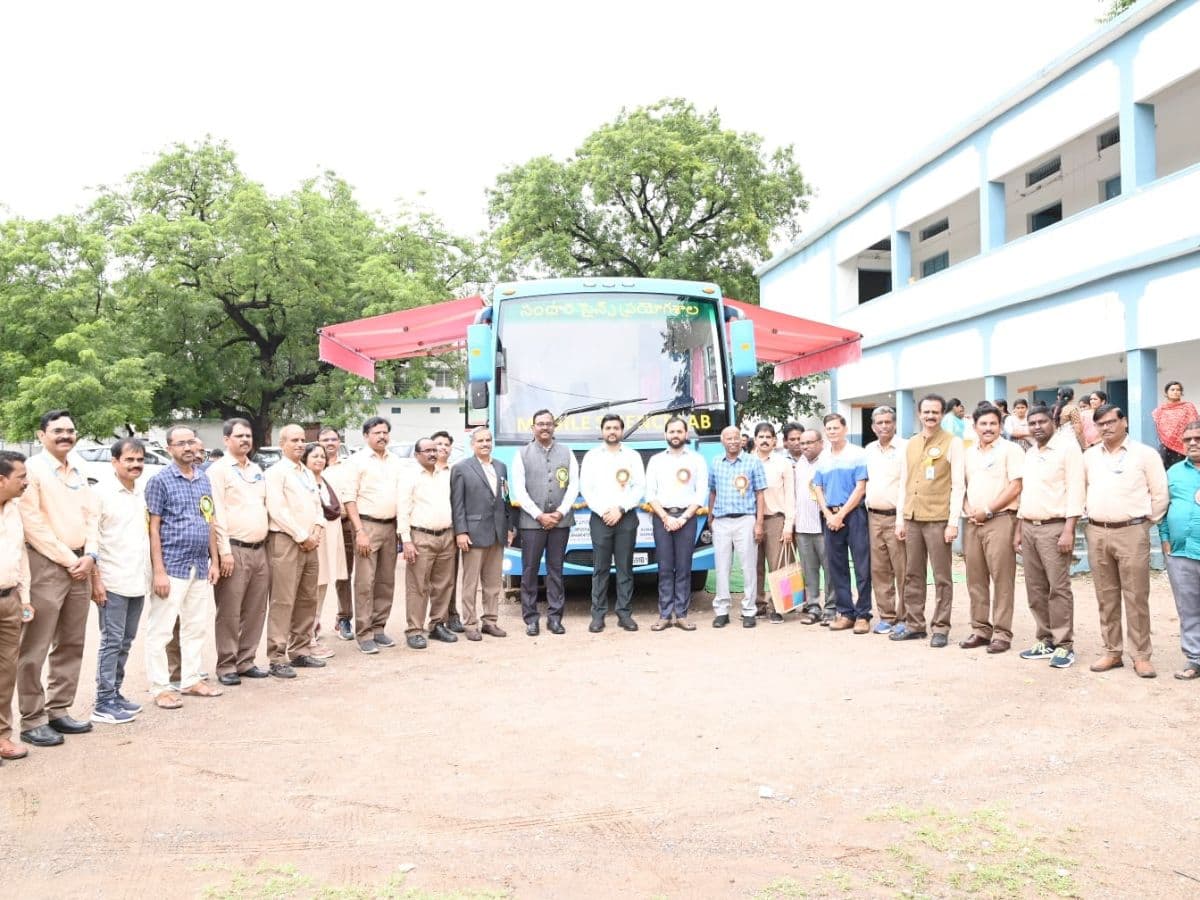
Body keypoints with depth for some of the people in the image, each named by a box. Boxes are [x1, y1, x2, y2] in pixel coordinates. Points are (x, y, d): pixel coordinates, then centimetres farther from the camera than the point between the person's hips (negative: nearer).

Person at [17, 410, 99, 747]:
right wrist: (69, 559, -13)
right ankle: (32, 721, 4)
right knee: (35, 649, -3)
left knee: (71, 645, 11)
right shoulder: (32, 469, -7)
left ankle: (58, 711, 21)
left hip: (80, 565, 7)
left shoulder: (77, 472, 15)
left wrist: (89, 555, -2)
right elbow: (32, 525, -14)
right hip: (46, 566, -7)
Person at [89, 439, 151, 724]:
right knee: (111, 641, -3)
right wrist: (95, 579, -15)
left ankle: (115, 693, 22)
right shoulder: (101, 493, -8)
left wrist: (150, 573, 13)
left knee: (126, 641, 12)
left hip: (138, 581, 6)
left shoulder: (143, 495, 11)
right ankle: (104, 703, 3)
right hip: (112, 581, -6)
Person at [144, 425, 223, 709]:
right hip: (172, 567, -6)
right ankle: (160, 688, 8)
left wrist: (214, 561, 10)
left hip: (201, 567, 6)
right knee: (160, 629, -1)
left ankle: (191, 680, 23)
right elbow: (153, 529, -8)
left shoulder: (204, 480, 12)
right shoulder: (160, 480, -5)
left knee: (196, 628, 13)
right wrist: (159, 571, -14)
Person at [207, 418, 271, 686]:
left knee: (255, 611, 10)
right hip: (235, 550, -7)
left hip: (259, 550, 7)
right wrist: (224, 552, -17)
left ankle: (246, 661, 20)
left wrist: (267, 543, 14)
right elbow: (217, 514, -12)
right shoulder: (218, 470, -5)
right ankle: (226, 666, 7)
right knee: (229, 612, -2)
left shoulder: (257, 470, 17)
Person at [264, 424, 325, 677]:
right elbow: (277, 510, -13)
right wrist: (302, 536, -12)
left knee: (307, 600, 10)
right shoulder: (276, 472, -5)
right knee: (283, 602, -8)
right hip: (285, 542, -8)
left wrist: (317, 528, 1)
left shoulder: (308, 473, 20)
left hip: (309, 543, 8)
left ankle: (300, 651, 19)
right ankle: (278, 659, -4)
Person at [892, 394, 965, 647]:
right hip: (912, 519, 5)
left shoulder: (952, 443, -3)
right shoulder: (910, 443, 13)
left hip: (938, 520, -5)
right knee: (913, 575, 10)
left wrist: (953, 522, -12)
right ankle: (914, 624, 18)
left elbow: (958, 485, -7)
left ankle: (941, 628, 8)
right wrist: (900, 518, 9)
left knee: (941, 578, 1)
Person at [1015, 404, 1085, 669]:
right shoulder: (1029, 454, 16)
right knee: (1036, 588, 9)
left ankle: (1064, 645, 1)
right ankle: (1046, 641, 18)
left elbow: (1075, 491, -12)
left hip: (1054, 527, -7)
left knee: (1058, 588, -6)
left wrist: (1069, 530, -18)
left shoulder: (1068, 448, -6)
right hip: (1029, 527, 7)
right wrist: (1018, 530, 16)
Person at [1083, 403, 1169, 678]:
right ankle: (1112, 652, 18)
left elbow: (1160, 494, 0)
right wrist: (1091, 511, 10)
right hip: (1096, 533, 4)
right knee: (1106, 597, 9)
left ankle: (1141, 656, 6)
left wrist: (1146, 521, 1)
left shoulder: (1144, 454, -2)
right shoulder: (1089, 456, 9)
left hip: (1131, 533, -4)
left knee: (1136, 597, -2)